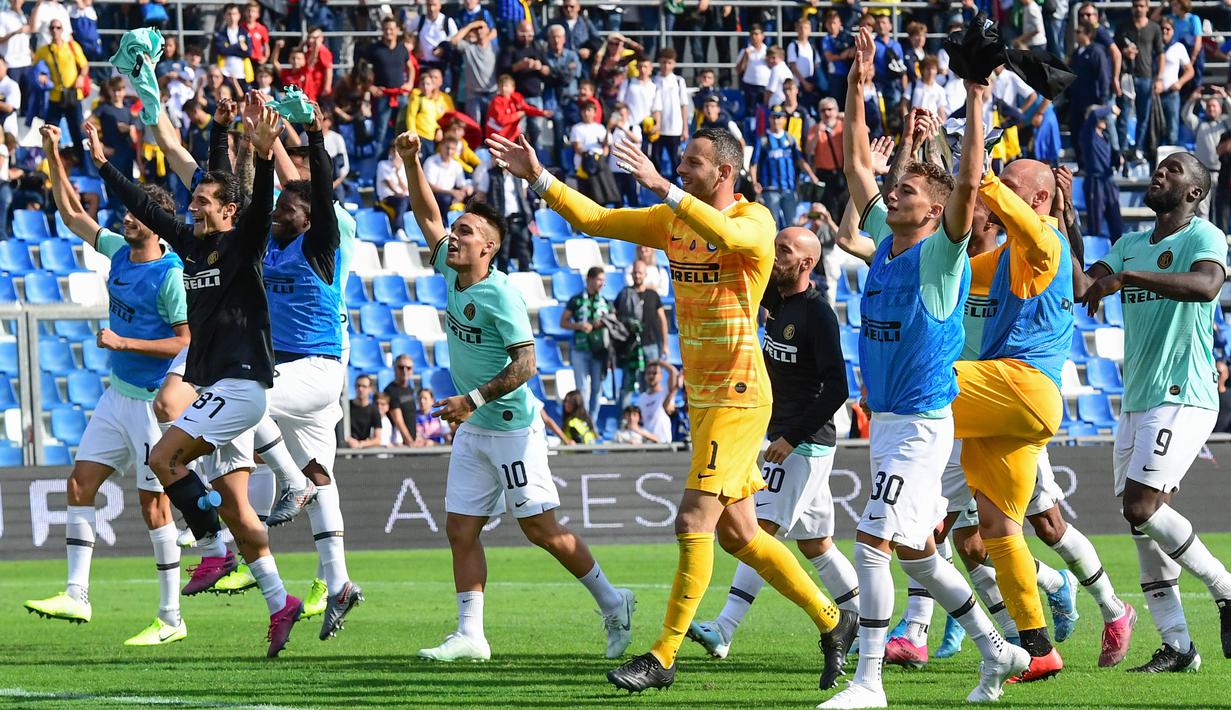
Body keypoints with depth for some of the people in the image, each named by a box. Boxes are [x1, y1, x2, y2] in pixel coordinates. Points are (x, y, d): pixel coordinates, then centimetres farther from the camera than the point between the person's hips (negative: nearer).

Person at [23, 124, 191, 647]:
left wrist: (124, 343, -20)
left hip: (154, 399, -8)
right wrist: (53, 157, 13)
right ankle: (76, 595, 4)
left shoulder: (170, 275, -17)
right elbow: (73, 216, 18)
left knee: (153, 504, -5)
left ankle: (171, 619, 1)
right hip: (118, 393, 8)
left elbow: (186, 341, -17)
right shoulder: (119, 251, 5)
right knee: (80, 482, 3)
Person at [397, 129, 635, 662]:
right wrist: (411, 162, 3)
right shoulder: (452, 276, 4)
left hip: (512, 428, -8)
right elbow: (427, 217, 13)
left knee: (541, 528, -4)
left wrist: (474, 399, -25)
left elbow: (524, 364, -22)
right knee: (461, 530, 3)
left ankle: (612, 605, 10)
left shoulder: (500, 296, -19)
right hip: (473, 432, 8)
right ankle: (470, 635, 4)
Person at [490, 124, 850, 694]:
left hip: (738, 395, -8)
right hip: (700, 394, 8)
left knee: (694, 521, -13)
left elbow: (730, 235, -35)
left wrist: (664, 188, -41)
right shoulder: (672, 220, 11)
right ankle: (830, 621, 24)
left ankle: (663, 656, -10)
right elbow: (594, 220, 12)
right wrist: (539, 179, 2)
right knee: (736, 533, 11)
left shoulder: (754, 220, -11)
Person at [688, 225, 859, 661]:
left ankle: (724, 631, -20)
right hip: (784, 438, 9)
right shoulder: (775, 298, 8)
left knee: (761, 529, -14)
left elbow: (836, 389, -19)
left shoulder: (818, 315, -16)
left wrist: (792, 438, -21)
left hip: (805, 444, -9)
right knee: (813, 541, 13)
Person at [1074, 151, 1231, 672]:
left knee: (1141, 506, -18)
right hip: (1136, 401, 8)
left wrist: (1124, 277, -35)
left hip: (1183, 398, -8)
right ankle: (1176, 645, 7)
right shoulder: (1130, 245, 18)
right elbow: (1080, 289, 8)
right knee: (1143, 519, 3)